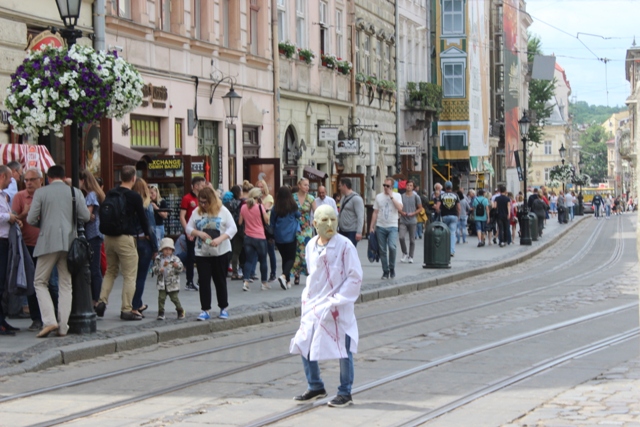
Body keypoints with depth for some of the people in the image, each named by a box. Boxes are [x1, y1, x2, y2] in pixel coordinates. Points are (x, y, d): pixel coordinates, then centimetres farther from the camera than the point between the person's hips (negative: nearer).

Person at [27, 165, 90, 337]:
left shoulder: (40, 192, -1)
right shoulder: (75, 192, 5)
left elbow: (31, 219, -5)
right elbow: (85, 216, 0)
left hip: (48, 242, -3)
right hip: (69, 243, 3)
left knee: (40, 282, 8)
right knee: (65, 285, 9)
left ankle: (49, 320, -9)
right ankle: (63, 327, 5)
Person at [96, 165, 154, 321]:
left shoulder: (110, 194, 8)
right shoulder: (134, 197, -9)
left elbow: (103, 213, 14)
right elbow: (142, 216, -1)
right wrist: (147, 233, 15)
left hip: (109, 237, 6)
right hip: (125, 238, -6)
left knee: (110, 271, 20)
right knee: (129, 275, 0)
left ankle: (102, 302, 9)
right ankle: (126, 310, -2)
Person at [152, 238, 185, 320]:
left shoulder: (175, 259, -2)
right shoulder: (158, 259, 2)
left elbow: (181, 269, -8)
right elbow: (154, 269, 3)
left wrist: (177, 266, -30)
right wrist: (159, 270, -19)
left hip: (173, 283, -1)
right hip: (162, 283, 1)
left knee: (174, 298, 3)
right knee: (161, 298, -4)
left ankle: (180, 310, 22)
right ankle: (161, 313, 4)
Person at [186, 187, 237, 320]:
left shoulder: (222, 211, -4)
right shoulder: (196, 212, 5)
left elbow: (233, 228, -9)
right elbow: (188, 228, 8)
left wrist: (220, 239, -23)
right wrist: (199, 233, -13)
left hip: (220, 253, -2)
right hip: (202, 253, 2)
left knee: (220, 281, 6)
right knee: (204, 281, -1)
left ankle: (223, 309, 18)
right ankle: (205, 310, 3)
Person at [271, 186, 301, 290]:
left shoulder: (275, 209, -5)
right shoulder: (293, 207, -8)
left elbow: (271, 222, 6)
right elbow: (298, 215, 11)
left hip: (279, 237, 2)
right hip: (290, 236, -2)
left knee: (285, 258, 14)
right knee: (291, 258, 1)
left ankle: (288, 281, 16)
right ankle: (284, 275, -24)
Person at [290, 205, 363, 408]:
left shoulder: (345, 246, -13)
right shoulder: (311, 245, 5)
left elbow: (355, 277, -13)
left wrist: (337, 301, -16)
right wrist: (308, 297, 7)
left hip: (337, 309, -6)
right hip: (313, 306, 6)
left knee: (343, 350, 1)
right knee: (304, 346, 9)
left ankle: (345, 393, 16)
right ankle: (315, 387, 27)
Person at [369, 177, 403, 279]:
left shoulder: (397, 196, 4)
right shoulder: (379, 197, 10)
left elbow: (400, 208, -13)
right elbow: (375, 213, 11)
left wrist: (391, 196, -11)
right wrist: (372, 227, 5)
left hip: (392, 226, -2)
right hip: (380, 227, 2)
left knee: (392, 247, -20)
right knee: (382, 250, 3)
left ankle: (392, 268, -1)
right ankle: (385, 271, 13)